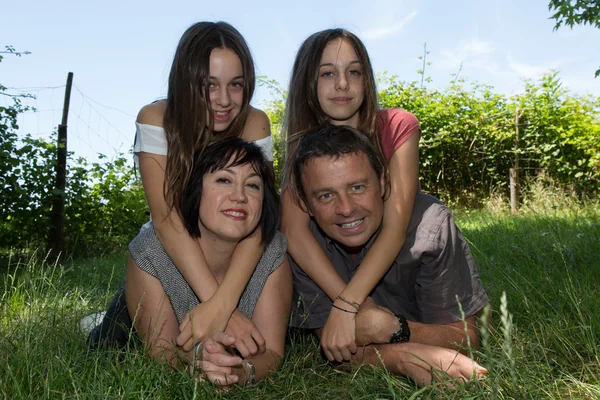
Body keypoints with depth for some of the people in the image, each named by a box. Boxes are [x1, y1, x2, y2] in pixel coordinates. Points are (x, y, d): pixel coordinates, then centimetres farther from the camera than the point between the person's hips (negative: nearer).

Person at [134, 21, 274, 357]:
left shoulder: (254, 124, -19)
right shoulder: (155, 119, -22)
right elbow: (166, 219, -31)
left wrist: (220, 304, -45)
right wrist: (223, 308, -42)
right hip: (166, 253, -1)